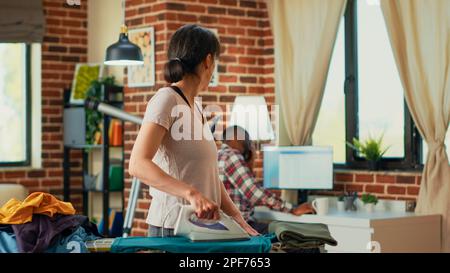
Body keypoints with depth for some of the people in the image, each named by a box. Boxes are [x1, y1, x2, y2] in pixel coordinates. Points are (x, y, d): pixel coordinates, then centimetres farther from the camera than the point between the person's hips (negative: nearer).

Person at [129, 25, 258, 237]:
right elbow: (137, 164, -22)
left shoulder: (194, 107, 14)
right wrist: (191, 193, -29)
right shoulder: (166, 99, -11)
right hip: (172, 228, -8)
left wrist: (237, 218, 6)